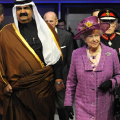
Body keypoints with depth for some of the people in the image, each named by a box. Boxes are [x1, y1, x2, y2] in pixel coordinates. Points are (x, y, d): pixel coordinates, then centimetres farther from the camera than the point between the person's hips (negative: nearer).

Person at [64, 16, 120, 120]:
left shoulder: (112, 53, 0)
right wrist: (68, 103, 7)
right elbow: (71, 81, 8)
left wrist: (111, 83, -11)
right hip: (82, 107, 0)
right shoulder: (76, 54, 2)